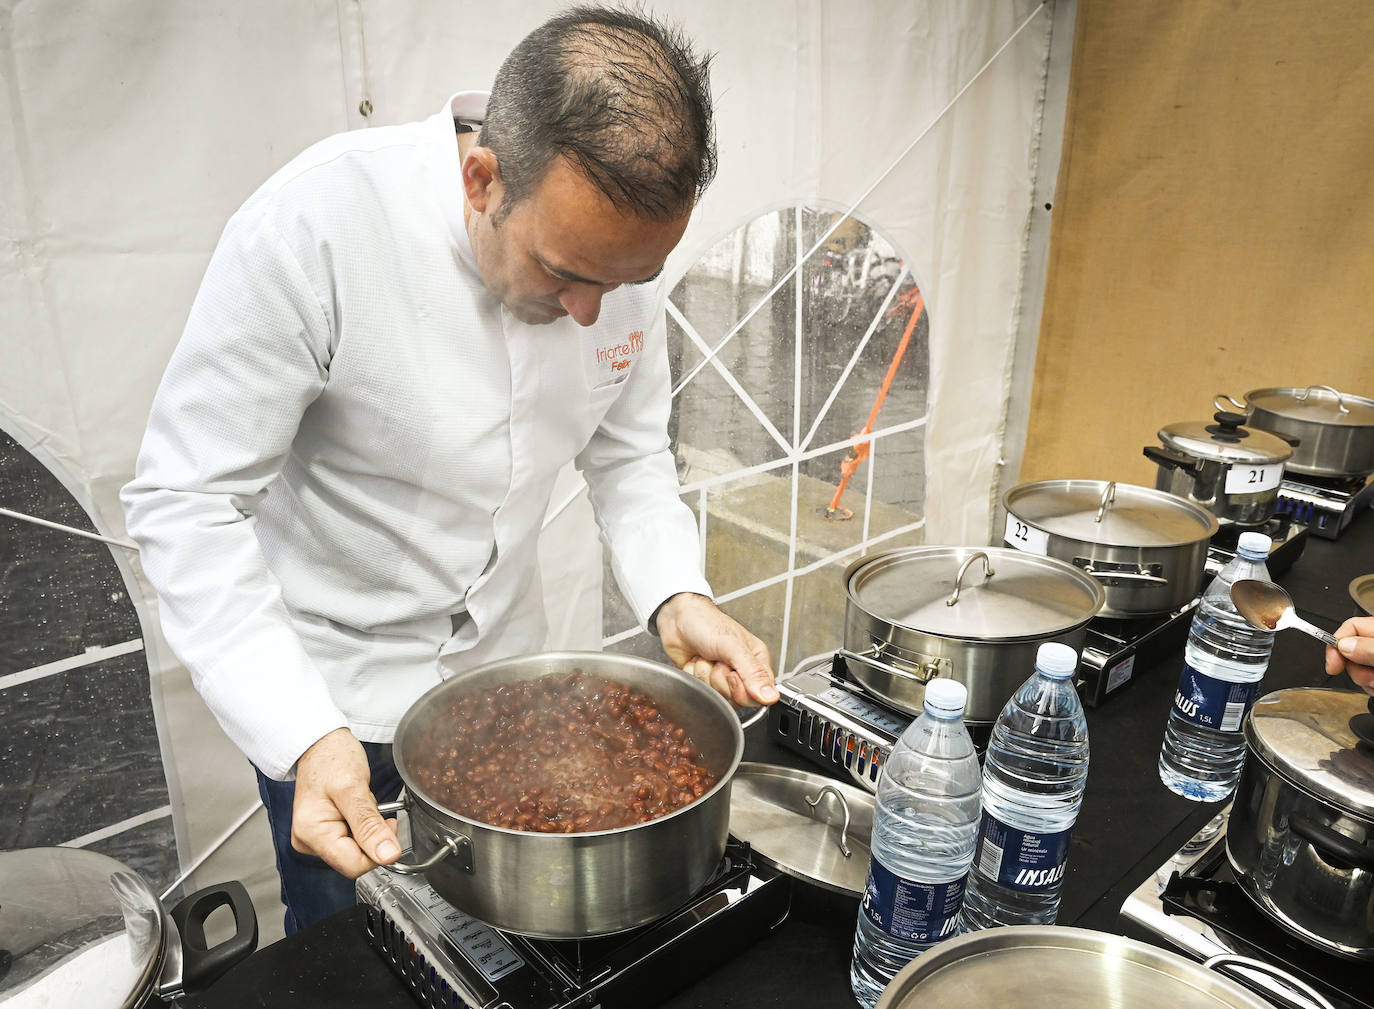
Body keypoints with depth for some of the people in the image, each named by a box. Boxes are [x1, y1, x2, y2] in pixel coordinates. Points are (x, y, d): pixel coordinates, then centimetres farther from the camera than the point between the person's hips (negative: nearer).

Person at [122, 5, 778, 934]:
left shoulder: (619, 240, -13)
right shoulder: (313, 228, -30)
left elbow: (628, 453, -2)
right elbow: (187, 501, -25)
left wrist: (677, 598, -19)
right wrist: (304, 736, -33)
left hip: (503, 663, 5)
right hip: (327, 694, -4)